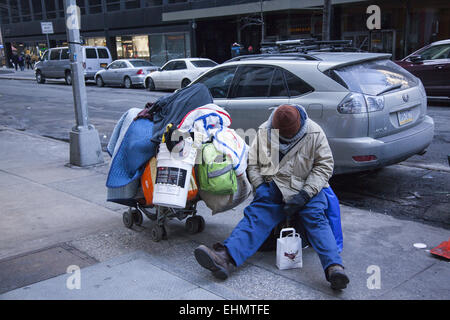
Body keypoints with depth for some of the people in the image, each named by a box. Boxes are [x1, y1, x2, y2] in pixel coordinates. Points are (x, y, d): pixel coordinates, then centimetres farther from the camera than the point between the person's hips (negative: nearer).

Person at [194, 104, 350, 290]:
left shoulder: (314, 133, -5)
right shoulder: (264, 132, 2)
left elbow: (324, 165, -3)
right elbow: (252, 164, 11)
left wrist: (305, 194, -15)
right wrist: (261, 188, -5)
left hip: (307, 189, -1)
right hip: (274, 188, 1)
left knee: (315, 217, -27)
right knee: (255, 215, -21)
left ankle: (334, 267, -40)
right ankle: (226, 258, -40)